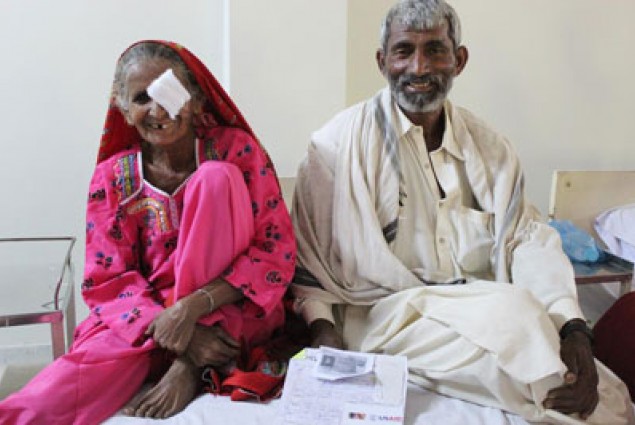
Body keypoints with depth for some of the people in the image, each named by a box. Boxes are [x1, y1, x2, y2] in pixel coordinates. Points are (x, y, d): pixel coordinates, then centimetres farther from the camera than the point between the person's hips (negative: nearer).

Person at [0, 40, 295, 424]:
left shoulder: (235, 148, -6)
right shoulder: (113, 177, -1)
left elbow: (279, 250, -11)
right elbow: (106, 281, -1)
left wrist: (193, 307, -23)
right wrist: (169, 326, -20)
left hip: (233, 314, 3)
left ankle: (190, 367, -19)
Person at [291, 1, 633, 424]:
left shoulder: (491, 148, 10)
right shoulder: (340, 144, -3)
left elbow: (528, 238, 1)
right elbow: (309, 252, -2)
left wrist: (574, 329, -13)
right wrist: (323, 328, -17)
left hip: (490, 309, 4)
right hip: (386, 313, -3)